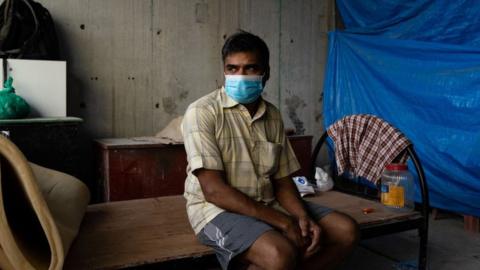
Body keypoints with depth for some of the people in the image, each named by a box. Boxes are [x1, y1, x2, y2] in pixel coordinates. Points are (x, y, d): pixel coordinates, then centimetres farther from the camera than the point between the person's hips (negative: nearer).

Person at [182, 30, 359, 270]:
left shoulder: (273, 116, 7)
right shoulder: (202, 112, -12)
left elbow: (282, 180, 9)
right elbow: (214, 190, -19)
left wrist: (303, 216, -13)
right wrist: (284, 222, -21)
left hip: (267, 205, 7)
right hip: (218, 209, -7)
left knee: (346, 231, -3)